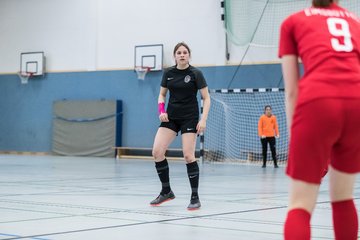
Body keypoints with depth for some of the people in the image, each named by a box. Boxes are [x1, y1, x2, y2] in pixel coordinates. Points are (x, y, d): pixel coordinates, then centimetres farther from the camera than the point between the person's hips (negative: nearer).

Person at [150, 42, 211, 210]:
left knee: (188, 155, -13)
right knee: (157, 152, -7)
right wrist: (161, 110, -2)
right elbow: (162, 94, 16)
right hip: (170, 117, 4)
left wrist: (203, 120, -17)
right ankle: (166, 191, 10)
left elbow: (206, 98, -6)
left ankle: (195, 197, 0)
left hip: (189, 118, -4)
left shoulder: (195, 74, -7)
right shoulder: (168, 73, 4)